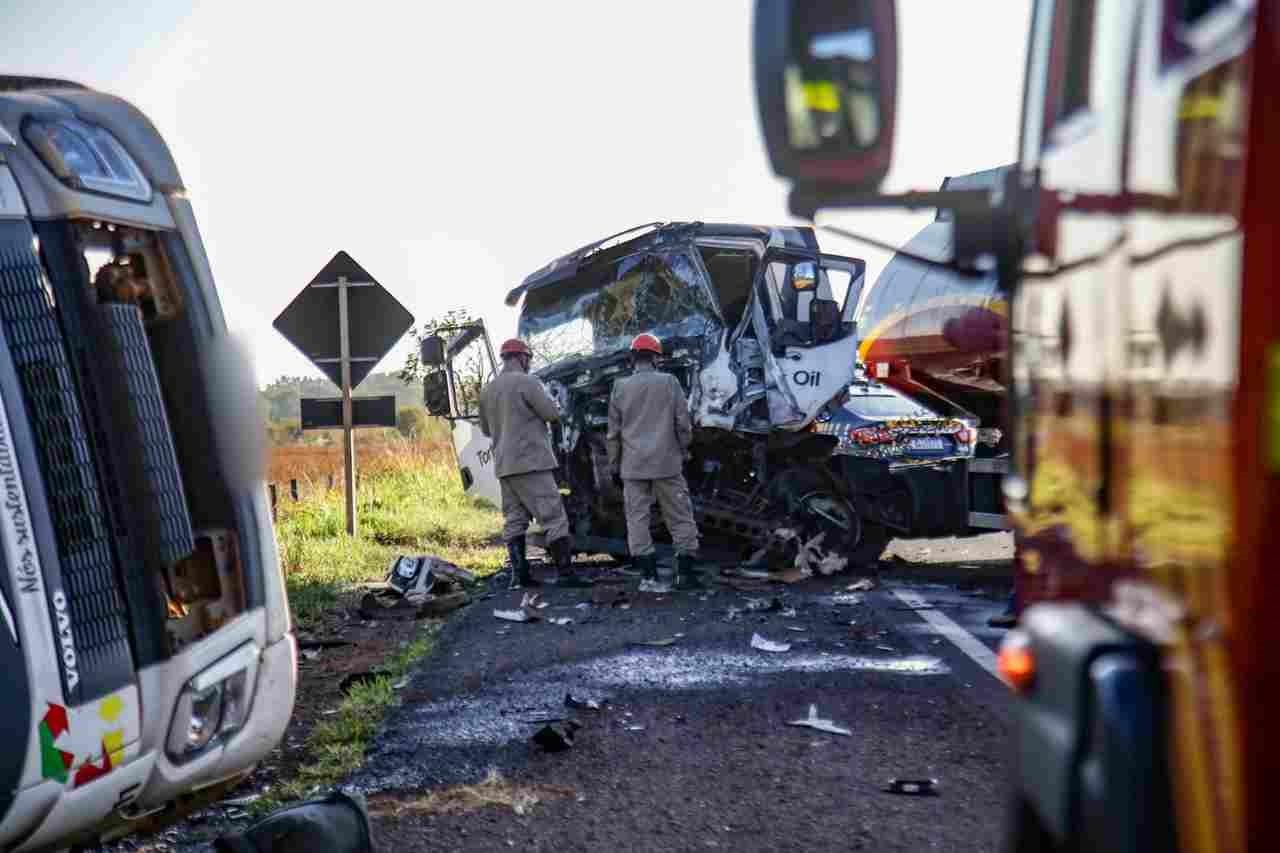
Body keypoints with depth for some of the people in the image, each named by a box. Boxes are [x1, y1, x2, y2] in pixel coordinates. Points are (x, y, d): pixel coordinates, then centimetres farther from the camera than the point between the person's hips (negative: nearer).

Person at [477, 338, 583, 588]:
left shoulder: (487, 390, 12)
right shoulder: (526, 382, -10)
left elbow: (486, 429, 21)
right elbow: (553, 414, -10)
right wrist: (544, 398, 9)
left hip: (504, 466, 7)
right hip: (531, 463, -7)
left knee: (514, 520, 10)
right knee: (554, 517, -4)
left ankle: (519, 574, 6)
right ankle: (564, 573, -7)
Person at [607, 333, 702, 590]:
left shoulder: (620, 387, 3)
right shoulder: (669, 382, -2)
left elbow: (613, 431, 6)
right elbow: (683, 423, 0)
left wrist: (614, 464, 15)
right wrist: (683, 451, 16)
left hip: (633, 465, 1)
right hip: (667, 463, -1)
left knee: (637, 517, 5)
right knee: (680, 516, 6)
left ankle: (647, 573, 2)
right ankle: (685, 572, 4)